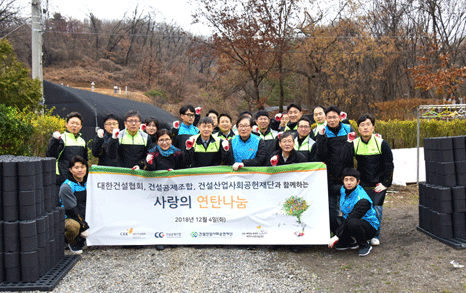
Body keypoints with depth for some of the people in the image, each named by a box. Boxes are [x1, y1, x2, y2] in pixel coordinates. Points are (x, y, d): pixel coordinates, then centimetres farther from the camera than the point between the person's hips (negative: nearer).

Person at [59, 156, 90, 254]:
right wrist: (84, 226, -21)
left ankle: (80, 240, 15)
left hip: (83, 219, 7)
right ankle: (72, 243, -3)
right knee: (74, 226, -38)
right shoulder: (66, 187, -14)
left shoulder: (86, 184, 8)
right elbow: (72, 209, -18)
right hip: (68, 218, -7)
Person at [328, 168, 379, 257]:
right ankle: (351, 242, 15)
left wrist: (336, 236, -32)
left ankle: (365, 246, -14)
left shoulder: (362, 200, -29)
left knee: (352, 223, -37)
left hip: (370, 228, -7)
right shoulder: (343, 189, -4)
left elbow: (350, 219, -31)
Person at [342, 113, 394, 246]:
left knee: (376, 209, -2)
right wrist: (349, 144, -20)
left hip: (378, 184, -1)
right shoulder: (354, 144, -1)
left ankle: (375, 236, 16)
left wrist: (385, 183, -4)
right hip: (362, 184, 1)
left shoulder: (381, 144, -4)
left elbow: (389, 165, 1)